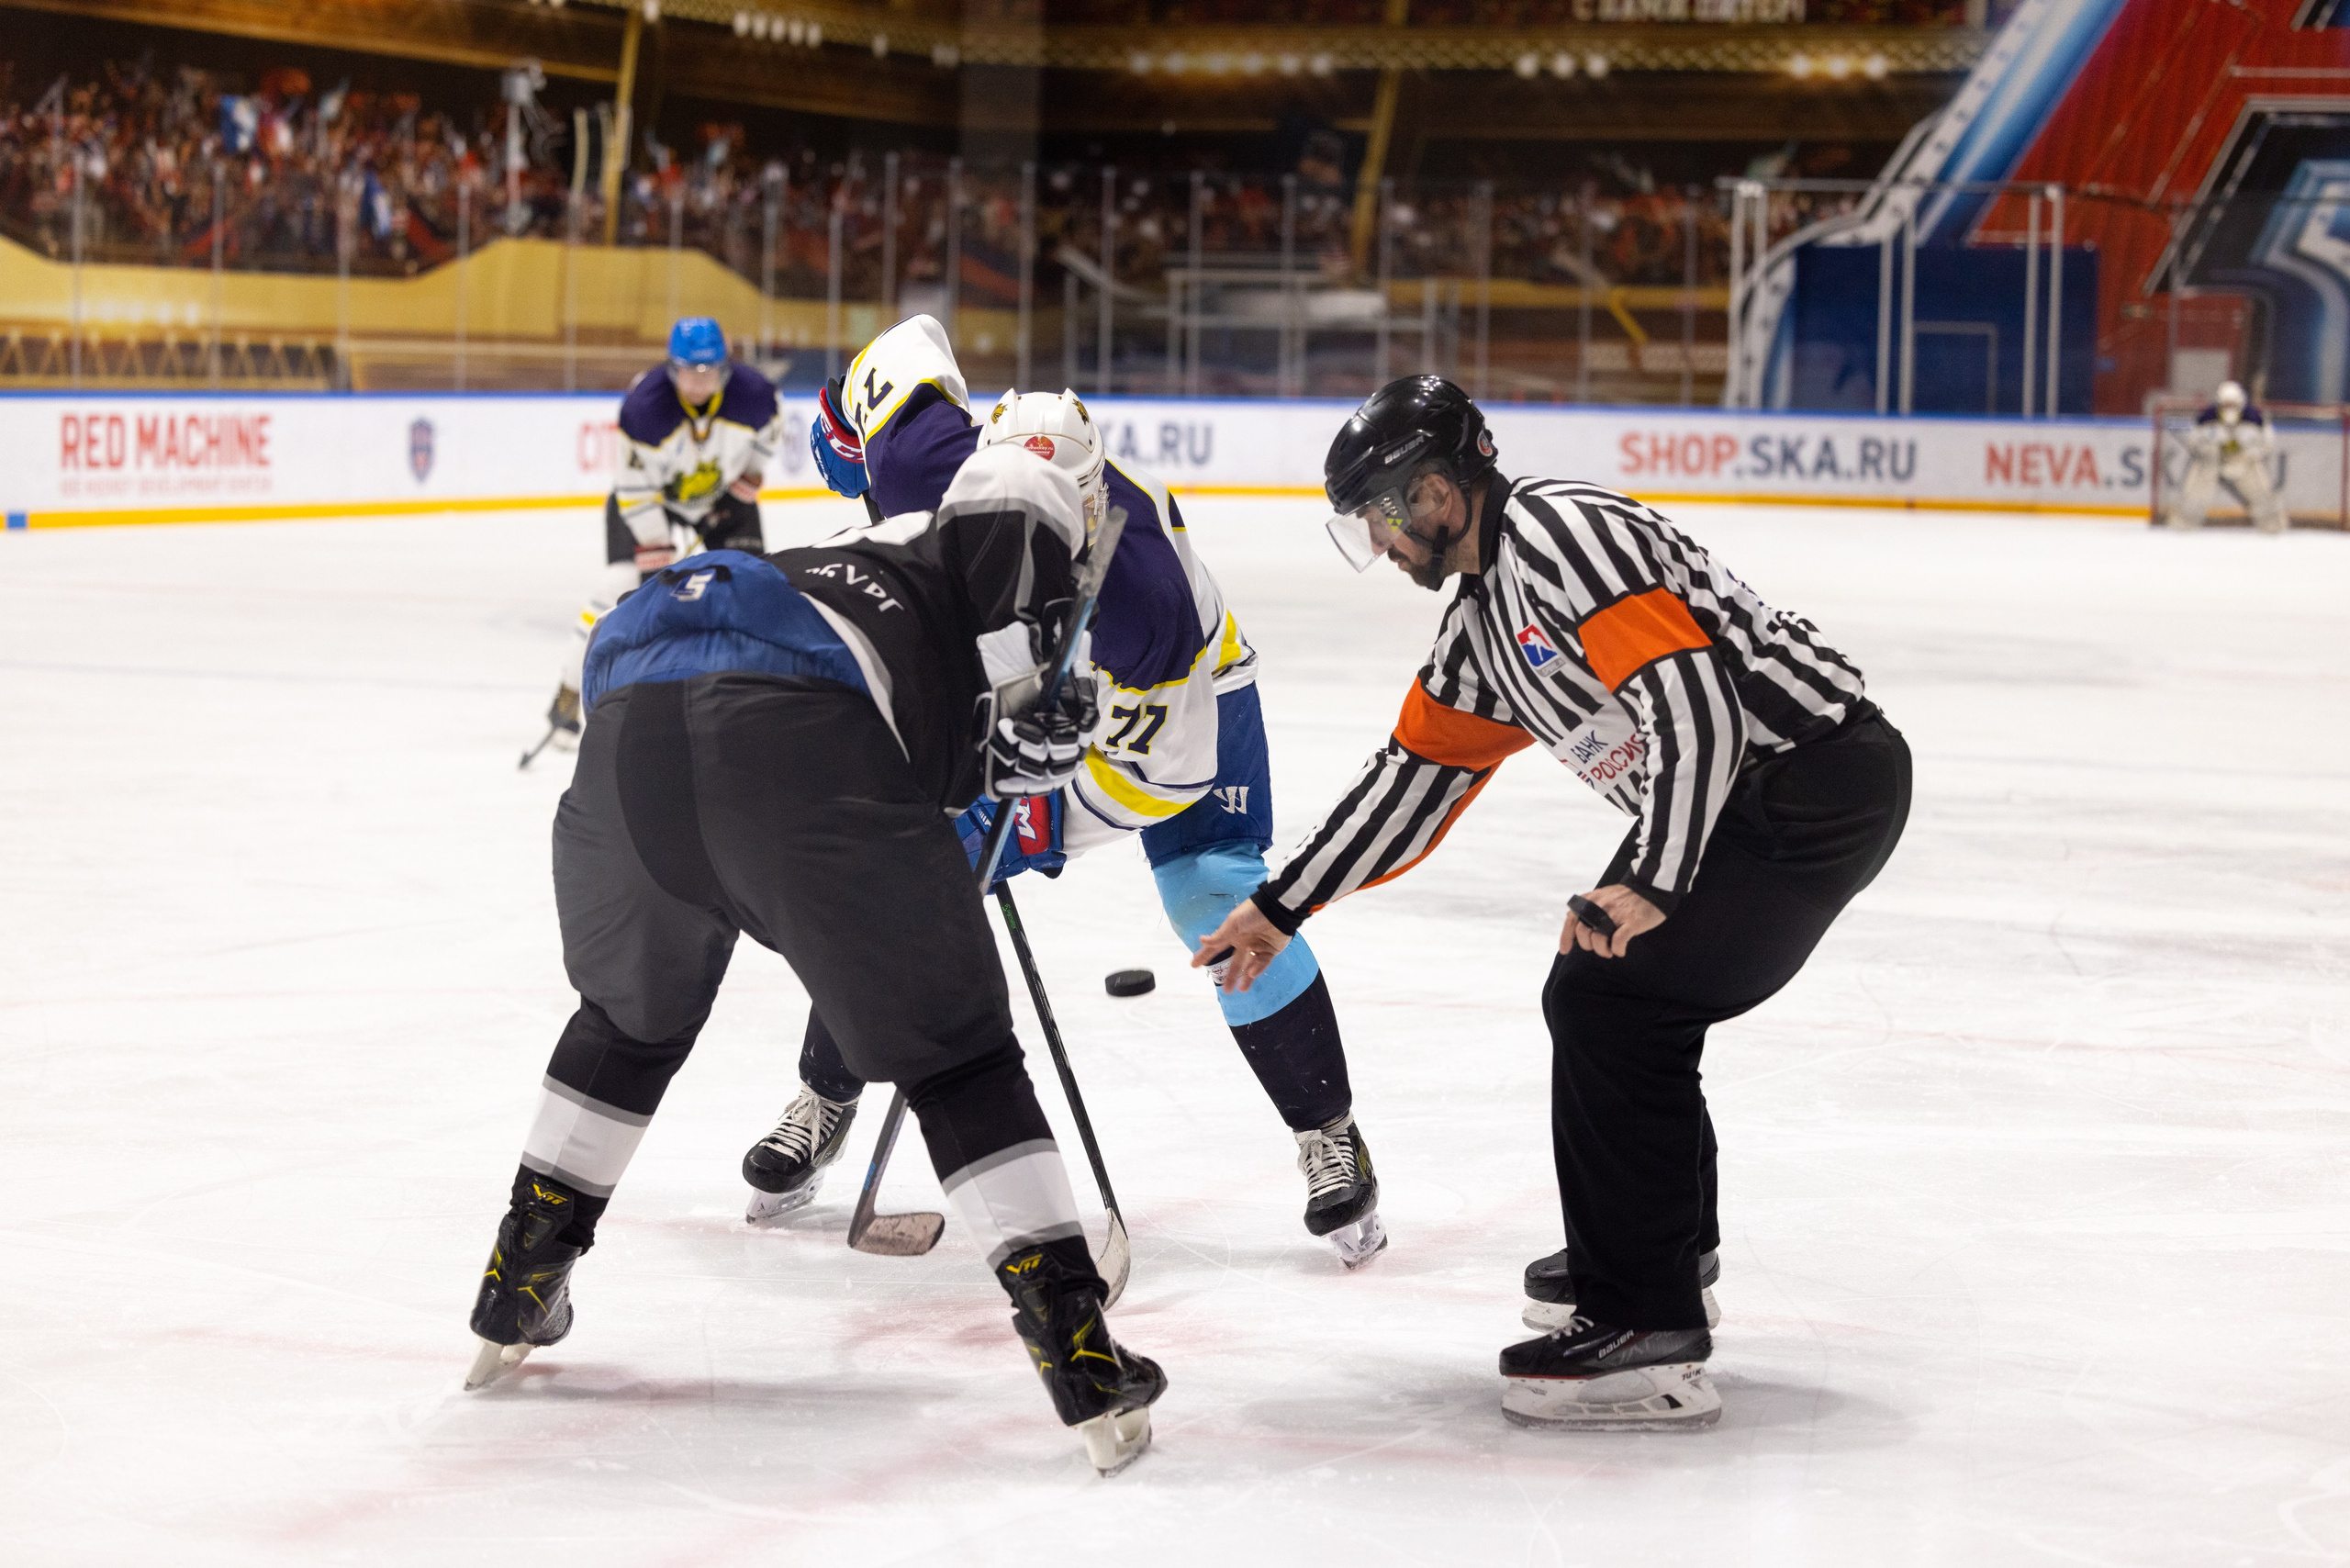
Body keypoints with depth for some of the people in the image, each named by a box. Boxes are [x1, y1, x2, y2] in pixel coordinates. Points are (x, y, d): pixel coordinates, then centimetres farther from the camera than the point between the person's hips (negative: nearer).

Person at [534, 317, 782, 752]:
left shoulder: (751, 393, -24)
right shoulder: (644, 405, -33)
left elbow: (770, 422, 3)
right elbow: (633, 487, -26)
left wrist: (751, 474, -2)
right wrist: (658, 553, -24)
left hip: (724, 496, 3)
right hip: (649, 494, -3)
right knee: (623, 583, -18)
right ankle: (568, 696, -9)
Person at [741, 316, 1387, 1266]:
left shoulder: (1148, 599, -43)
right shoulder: (923, 463, -35)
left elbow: (1168, 762, -30)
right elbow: (911, 346, -13)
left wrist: (1041, 823, -35)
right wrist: (848, 424, 2)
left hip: (1170, 698, -4)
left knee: (1219, 900, -17)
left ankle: (1328, 1135, -1)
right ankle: (826, 1099, 19)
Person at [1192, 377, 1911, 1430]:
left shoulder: (1557, 534, -16)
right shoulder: (1479, 627, 16)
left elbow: (1698, 704, -26)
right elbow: (1416, 775, 24)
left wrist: (1653, 884, -29)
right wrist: (1280, 907, 25)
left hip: (1821, 776, -10)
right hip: (1741, 795, 10)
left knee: (1608, 999, -14)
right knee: (1593, 999, 18)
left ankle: (1648, 1338, -12)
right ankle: (1668, 1250, 38)